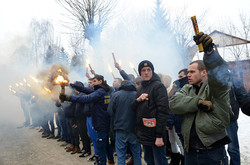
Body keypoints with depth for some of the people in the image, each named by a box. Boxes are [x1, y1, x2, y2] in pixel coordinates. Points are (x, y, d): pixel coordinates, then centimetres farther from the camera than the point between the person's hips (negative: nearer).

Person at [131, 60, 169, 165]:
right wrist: (138, 100, -8)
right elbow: (133, 108, 15)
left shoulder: (158, 86, -8)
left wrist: (159, 136, -20)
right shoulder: (141, 88, 15)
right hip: (144, 134, 7)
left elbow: (163, 111, -15)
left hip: (155, 135, -7)